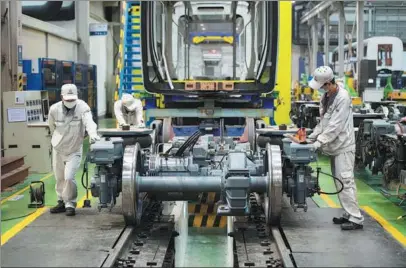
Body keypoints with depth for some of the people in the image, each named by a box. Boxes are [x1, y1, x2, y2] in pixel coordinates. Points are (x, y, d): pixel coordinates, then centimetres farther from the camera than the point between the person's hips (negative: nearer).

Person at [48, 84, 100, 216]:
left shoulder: (82, 107, -19)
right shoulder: (54, 109, -11)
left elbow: (88, 121, -36)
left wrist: (92, 134, -54)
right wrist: (58, 139, 13)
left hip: (74, 150, -3)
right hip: (58, 149, 4)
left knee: (69, 177, -16)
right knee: (59, 178, 14)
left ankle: (70, 204, 1)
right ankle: (62, 202, 33)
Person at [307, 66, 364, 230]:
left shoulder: (342, 97, -19)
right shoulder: (326, 97, 9)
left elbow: (335, 125, -23)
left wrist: (320, 141, -24)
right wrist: (311, 137, 4)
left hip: (343, 146, -9)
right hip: (334, 146, 9)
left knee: (346, 182, -10)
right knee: (339, 182, 13)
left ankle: (356, 218, -6)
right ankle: (348, 214, 21)